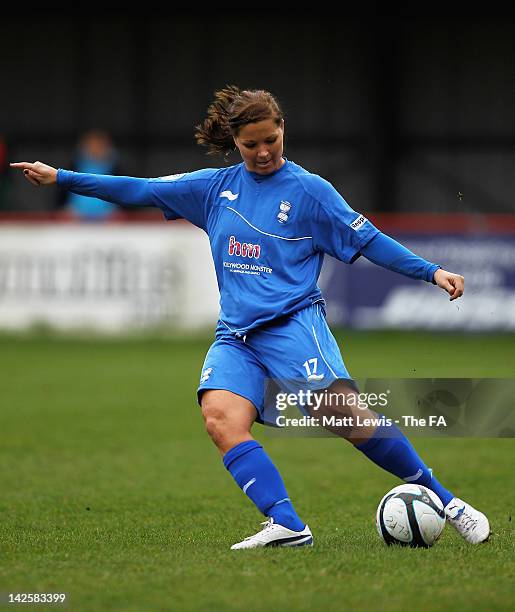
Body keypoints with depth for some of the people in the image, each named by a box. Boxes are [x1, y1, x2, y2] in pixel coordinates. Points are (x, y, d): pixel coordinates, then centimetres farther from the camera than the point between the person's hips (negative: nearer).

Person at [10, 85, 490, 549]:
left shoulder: (309, 190, 4)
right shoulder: (215, 186, 15)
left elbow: (368, 241, 5)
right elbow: (141, 191, 19)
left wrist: (430, 272, -4)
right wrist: (59, 178, 17)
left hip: (293, 324, -4)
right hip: (236, 336, 4)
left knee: (346, 414, -21)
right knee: (220, 418, -24)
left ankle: (443, 500, -9)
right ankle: (287, 525, -33)